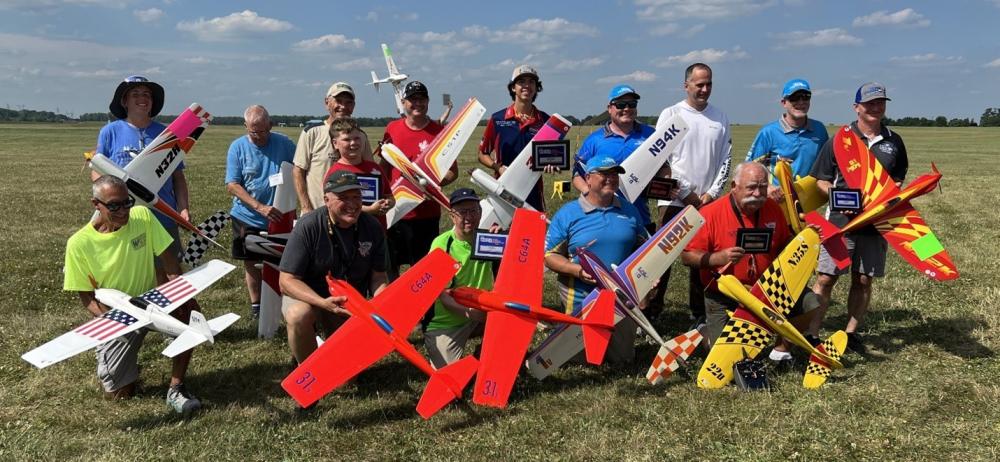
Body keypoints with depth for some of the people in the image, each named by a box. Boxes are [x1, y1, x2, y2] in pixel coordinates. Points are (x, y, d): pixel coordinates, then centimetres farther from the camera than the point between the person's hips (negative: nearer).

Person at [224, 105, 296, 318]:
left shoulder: (284, 144, -2)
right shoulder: (238, 147, -4)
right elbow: (232, 185, -10)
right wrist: (259, 207, -22)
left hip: (279, 218, -1)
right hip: (247, 218, 1)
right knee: (251, 263, 13)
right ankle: (256, 304, 28)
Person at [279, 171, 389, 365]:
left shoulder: (372, 227, -11)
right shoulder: (308, 226, -21)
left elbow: (378, 276, -3)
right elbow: (287, 281, -22)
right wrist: (323, 303, -37)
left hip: (351, 303, 4)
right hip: (308, 296, -3)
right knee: (299, 315, -36)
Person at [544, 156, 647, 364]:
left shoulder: (629, 211, 8)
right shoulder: (568, 213, -4)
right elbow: (550, 255, -6)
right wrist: (577, 270, -22)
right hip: (581, 299, -3)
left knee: (623, 357, 13)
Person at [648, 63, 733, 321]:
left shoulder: (720, 119, 11)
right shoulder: (671, 115, 0)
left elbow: (725, 160, 10)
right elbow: (661, 160, -6)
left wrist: (712, 193, -3)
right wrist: (686, 193, -8)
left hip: (708, 201, 3)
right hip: (674, 199, -3)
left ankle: (699, 312, 18)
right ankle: (652, 308, 4)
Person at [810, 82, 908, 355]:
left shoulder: (893, 142, 11)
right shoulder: (839, 139, 0)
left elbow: (898, 179, 20)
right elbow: (821, 180, 2)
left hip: (876, 222, 3)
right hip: (840, 220, -3)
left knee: (864, 280, 9)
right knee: (826, 278, -5)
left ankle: (851, 333, 23)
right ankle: (810, 335, 0)